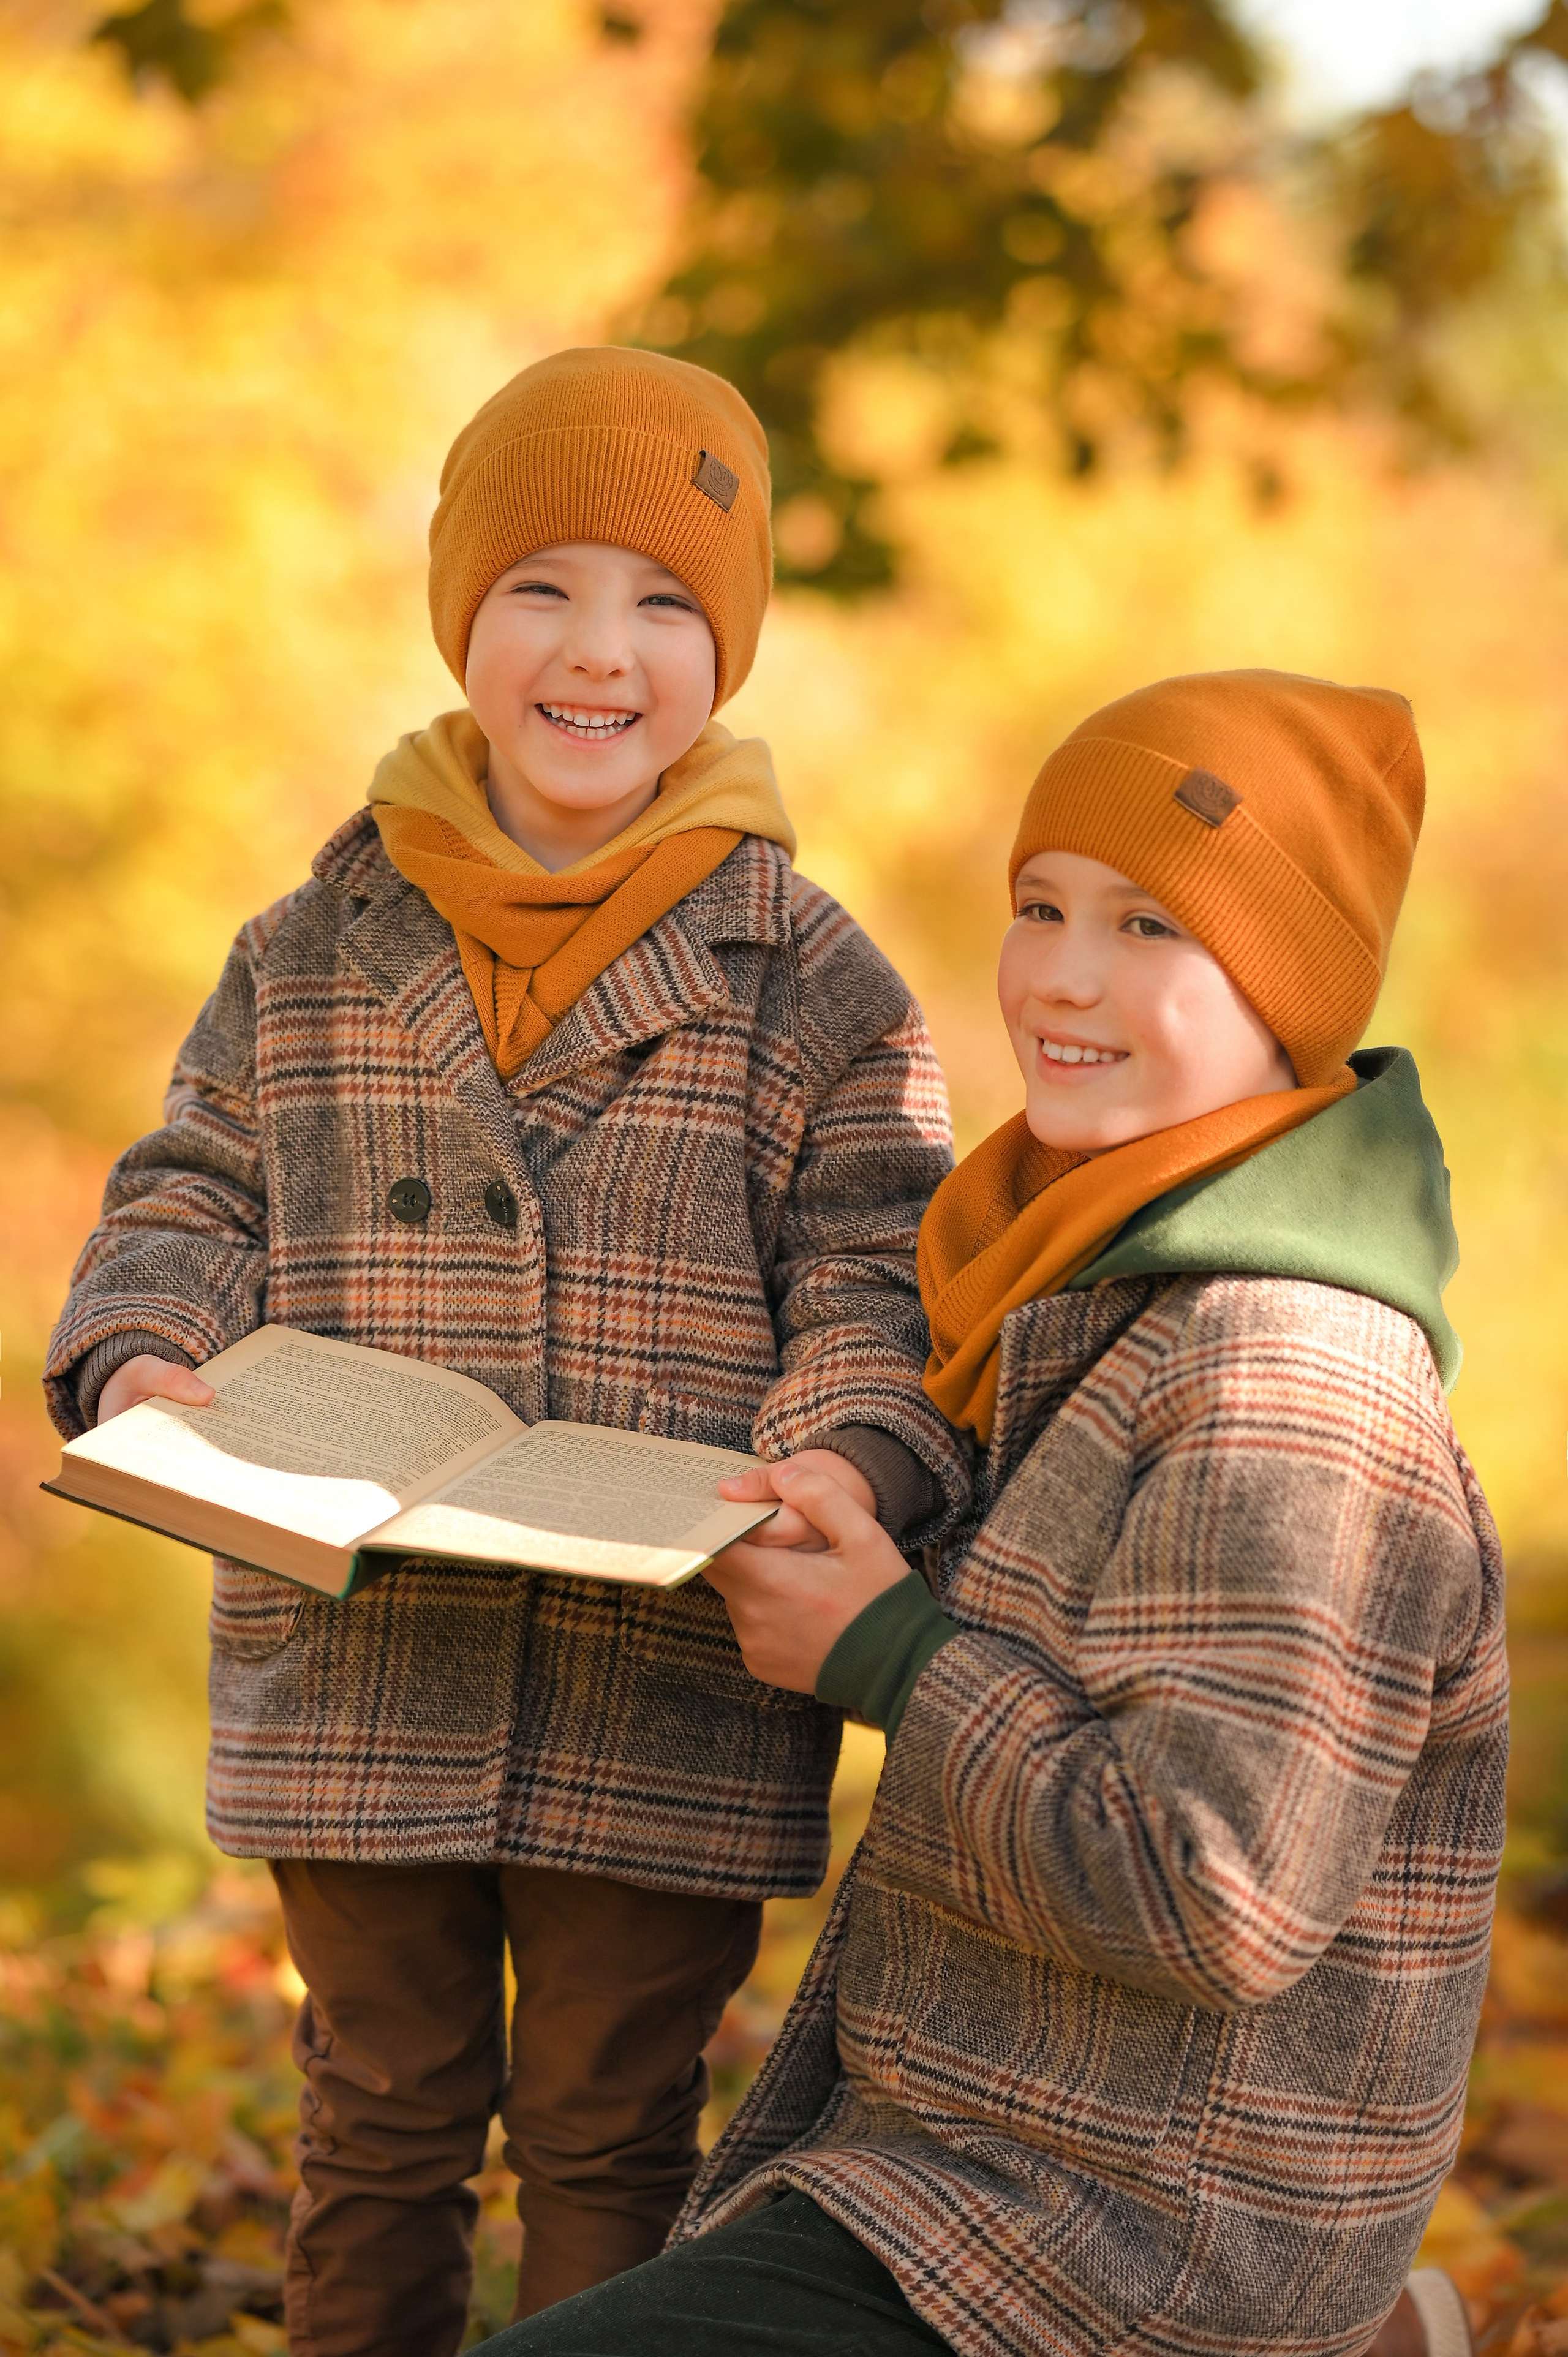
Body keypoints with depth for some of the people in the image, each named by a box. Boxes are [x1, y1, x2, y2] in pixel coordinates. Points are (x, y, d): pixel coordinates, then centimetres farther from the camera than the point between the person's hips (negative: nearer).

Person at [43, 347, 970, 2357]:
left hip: (667, 1701, -2)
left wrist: (848, 1467, -22)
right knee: (381, 2117, 15)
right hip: (360, 1681, 2)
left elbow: (871, 1287, -3)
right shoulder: (313, 959, 6)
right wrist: (144, 1363, -11)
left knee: (608, 2134, 11)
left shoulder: (817, 989, 0)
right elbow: (192, 1195, 10)